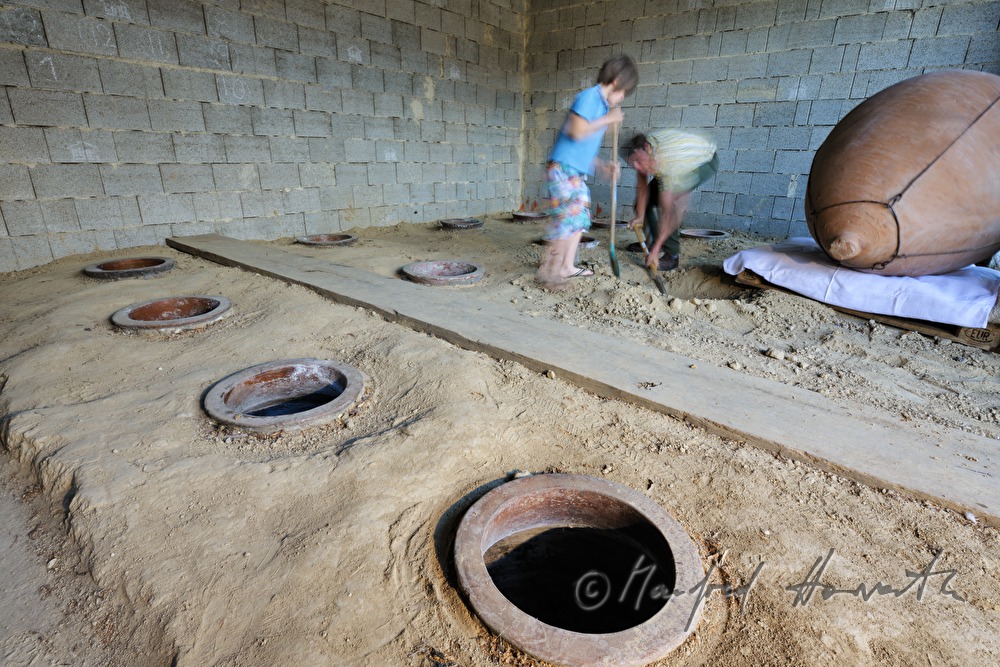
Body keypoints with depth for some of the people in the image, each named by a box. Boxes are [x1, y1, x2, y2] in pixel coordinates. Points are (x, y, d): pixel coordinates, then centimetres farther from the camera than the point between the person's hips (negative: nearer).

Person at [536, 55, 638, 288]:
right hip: (563, 169, -10)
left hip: (578, 173, 10)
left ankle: (567, 266, 18)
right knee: (568, 219, -13)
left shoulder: (602, 104, 19)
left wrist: (603, 167, 13)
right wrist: (606, 120, -10)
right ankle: (548, 270, -7)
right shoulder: (589, 96, -8)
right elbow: (577, 131, -20)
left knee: (581, 218, 11)